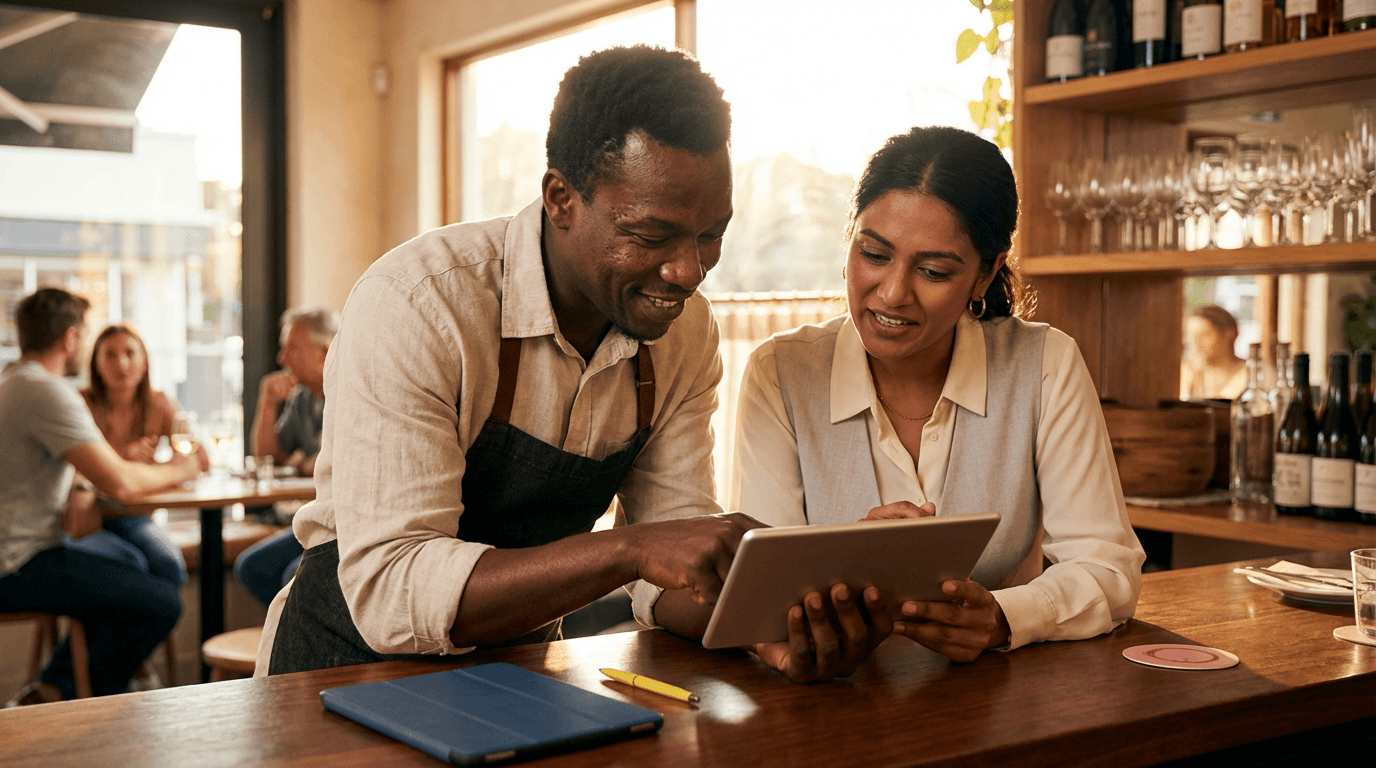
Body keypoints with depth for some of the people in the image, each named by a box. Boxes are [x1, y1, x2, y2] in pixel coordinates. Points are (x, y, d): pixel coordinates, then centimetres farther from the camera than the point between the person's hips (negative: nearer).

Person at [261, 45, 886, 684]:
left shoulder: (685, 332, -4)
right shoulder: (414, 305, -22)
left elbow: (673, 574, -2)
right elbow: (386, 590, -28)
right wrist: (630, 549, -36)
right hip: (355, 665, -5)